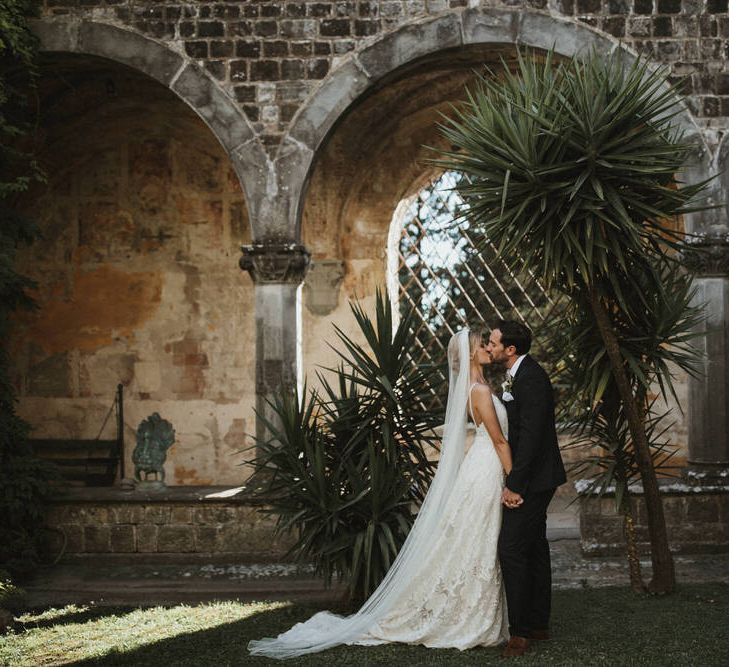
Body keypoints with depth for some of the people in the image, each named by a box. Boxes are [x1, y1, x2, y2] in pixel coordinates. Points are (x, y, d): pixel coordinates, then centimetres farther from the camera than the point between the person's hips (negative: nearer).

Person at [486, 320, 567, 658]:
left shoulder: (531, 378, -19)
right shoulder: (520, 374, 12)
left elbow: (530, 435, -24)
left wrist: (515, 485, -22)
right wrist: (513, 480, 15)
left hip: (532, 478, -10)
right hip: (532, 479, 11)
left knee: (511, 548, -11)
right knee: (534, 550, 15)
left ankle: (519, 630, -7)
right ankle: (538, 623, 23)